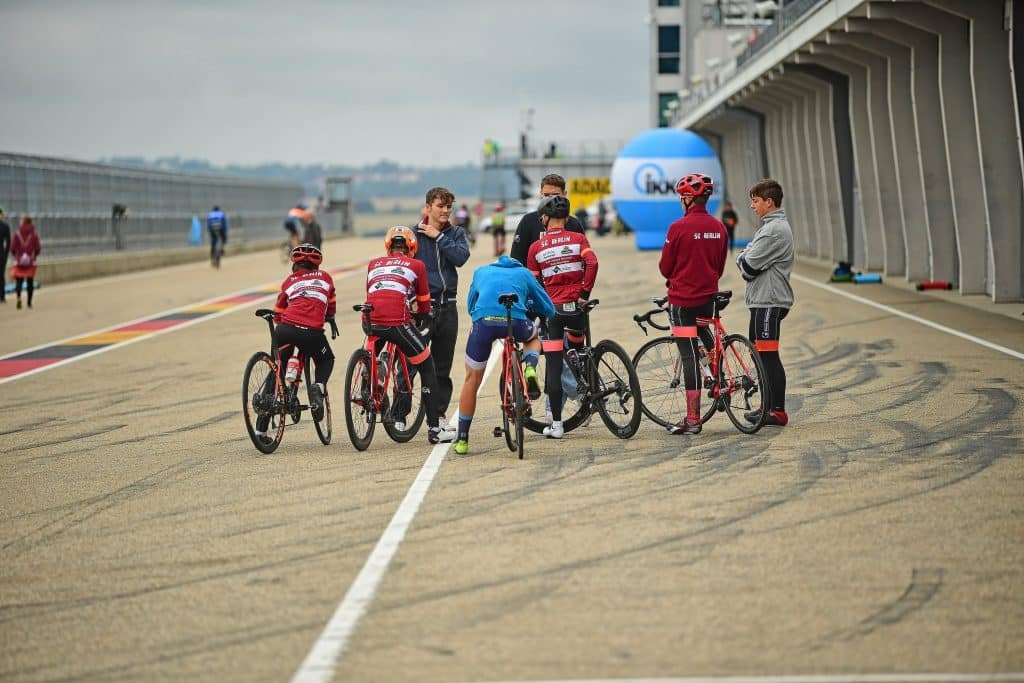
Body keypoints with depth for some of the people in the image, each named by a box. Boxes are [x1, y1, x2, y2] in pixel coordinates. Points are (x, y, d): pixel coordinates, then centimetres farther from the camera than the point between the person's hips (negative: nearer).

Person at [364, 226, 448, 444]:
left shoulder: (374, 264, 25)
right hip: (398, 322, -4)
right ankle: (434, 429, 7)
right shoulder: (416, 265, 15)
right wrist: (423, 316, 43)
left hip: (372, 322, 4)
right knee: (427, 369, 11)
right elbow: (424, 303, 22)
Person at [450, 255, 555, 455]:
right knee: (532, 336, 37)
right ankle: (531, 368, 5)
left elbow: (470, 306, 41)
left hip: (483, 322, 0)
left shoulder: (481, 271, 34)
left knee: (472, 381, 16)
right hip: (516, 323, 0)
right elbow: (549, 309, 33)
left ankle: (462, 440, 18)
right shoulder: (524, 273, 30)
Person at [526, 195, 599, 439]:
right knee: (576, 351, 28)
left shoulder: (536, 247, 3)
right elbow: (592, 263, -13)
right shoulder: (578, 239, 3)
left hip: (551, 309, -1)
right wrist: (585, 293, -5)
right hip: (575, 307, 1)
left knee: (553, 365, 0)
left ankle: (556, 423, -1)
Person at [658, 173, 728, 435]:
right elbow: (720, 266, 13)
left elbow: (665, 267, -5)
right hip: (709, 296, 6)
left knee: (690, 356, -4)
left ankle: (692, 419, -3)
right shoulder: (718, 227, 4)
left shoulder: (679, 227, -14)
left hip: (683, 298, -6)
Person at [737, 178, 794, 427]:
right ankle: (768, 406, 23)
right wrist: (745, 259, -1)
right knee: (761, 353, 16)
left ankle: (778, 412, -7)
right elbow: (752, 261, 20)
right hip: (763, 301, 11)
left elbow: (749, 267, -19)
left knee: (768, 355, -9)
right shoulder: (771, 226, 18)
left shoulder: (774, 230, -17)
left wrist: (741, 258, 1)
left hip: (769, 303, -11)